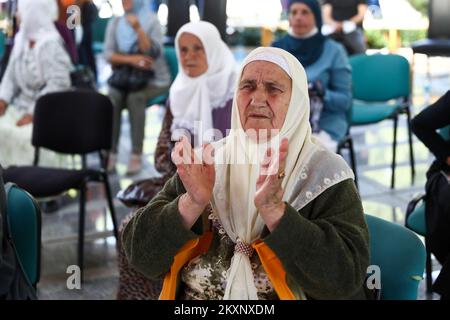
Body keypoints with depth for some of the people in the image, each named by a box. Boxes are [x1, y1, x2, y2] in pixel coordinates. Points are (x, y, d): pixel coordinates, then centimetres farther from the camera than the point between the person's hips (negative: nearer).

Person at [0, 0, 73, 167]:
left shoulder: (50, 45, -14)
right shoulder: (20, 39, 8)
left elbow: (58, 86, -20)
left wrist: (33, 114, -21)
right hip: (21, 106, 7)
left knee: (22, 135, -29)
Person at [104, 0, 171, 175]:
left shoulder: (152, 21, -7)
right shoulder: (115, 23, 6)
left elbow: (153, 53, -19)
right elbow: (108, 54, -3)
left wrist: (138, 29, -28)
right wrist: (130, 59, -19)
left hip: (153, 79, -3)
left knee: (135, 97, -33)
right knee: (112, 97, -27)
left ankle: (136, 155, -27)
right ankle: (110, 154, -25)